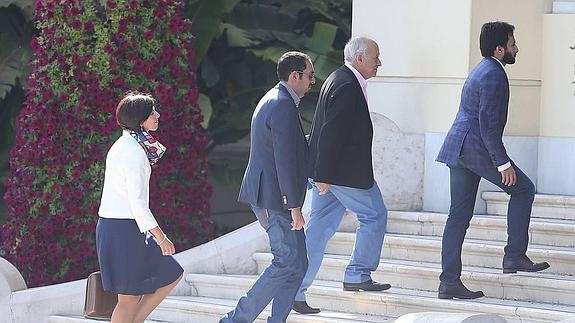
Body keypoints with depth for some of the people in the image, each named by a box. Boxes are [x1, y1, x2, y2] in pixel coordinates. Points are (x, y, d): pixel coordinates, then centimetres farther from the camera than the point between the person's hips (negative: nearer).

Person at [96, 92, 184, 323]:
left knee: (171, 275, 14)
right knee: (130, 297, -3)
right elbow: (137, 202, -20)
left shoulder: (123, 145, 14)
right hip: (124, 228, -10)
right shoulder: (134, 152, -17)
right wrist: (161, 238, -16)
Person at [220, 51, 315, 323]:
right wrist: (294, 206, -21)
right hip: (276, 199, -11)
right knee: (287, 263, -9)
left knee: (297, 264, 10)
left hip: (264, 196, 11)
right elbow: (284, 160, -21)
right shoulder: (284, 106, -16)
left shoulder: (272, 100, 17)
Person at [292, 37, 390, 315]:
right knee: (374, 215, 6)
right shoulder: (347, 86, -17)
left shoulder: (340, 81, 16)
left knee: (319, 229, 9)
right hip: (346, 173, -10)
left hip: (329, 171, 10)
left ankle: (295, 290, 8)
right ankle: (358, 275, 12)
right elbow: (330, 133, -22)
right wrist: (323, 176, -23)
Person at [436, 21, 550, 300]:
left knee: (459, 215, 7)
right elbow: (488, 123, -19)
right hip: (477, 148, -10)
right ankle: (514, 256, 1)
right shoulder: (494, 75, -12)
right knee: (523, 189, 3)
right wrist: (503, 163, -19)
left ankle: (449, 282, 5)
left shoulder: (481, 70, 20)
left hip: (458, 148, 10)